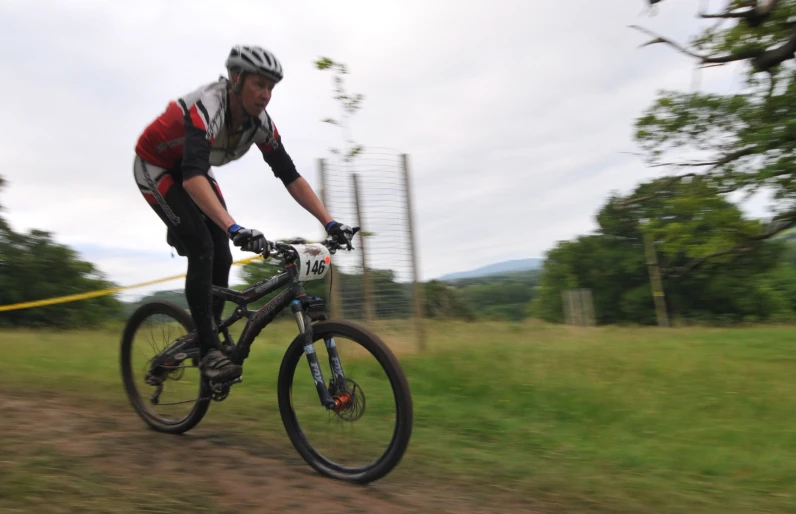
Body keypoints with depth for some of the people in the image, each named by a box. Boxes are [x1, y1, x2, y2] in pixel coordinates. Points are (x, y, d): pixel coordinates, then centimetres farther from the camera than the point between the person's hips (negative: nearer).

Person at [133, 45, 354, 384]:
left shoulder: (260, 123, -17)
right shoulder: (206, 107, -37)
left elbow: (290, 176, -16)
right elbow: (193, 176, -51)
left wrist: (330, 223, -25)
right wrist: (234, 229, -63)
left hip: (192, 169, 6)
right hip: (155, 167, -6)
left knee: (222, 257, -6)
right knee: (202, 249, -22)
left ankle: (209, 339, 12)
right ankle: (209, 352, -15)